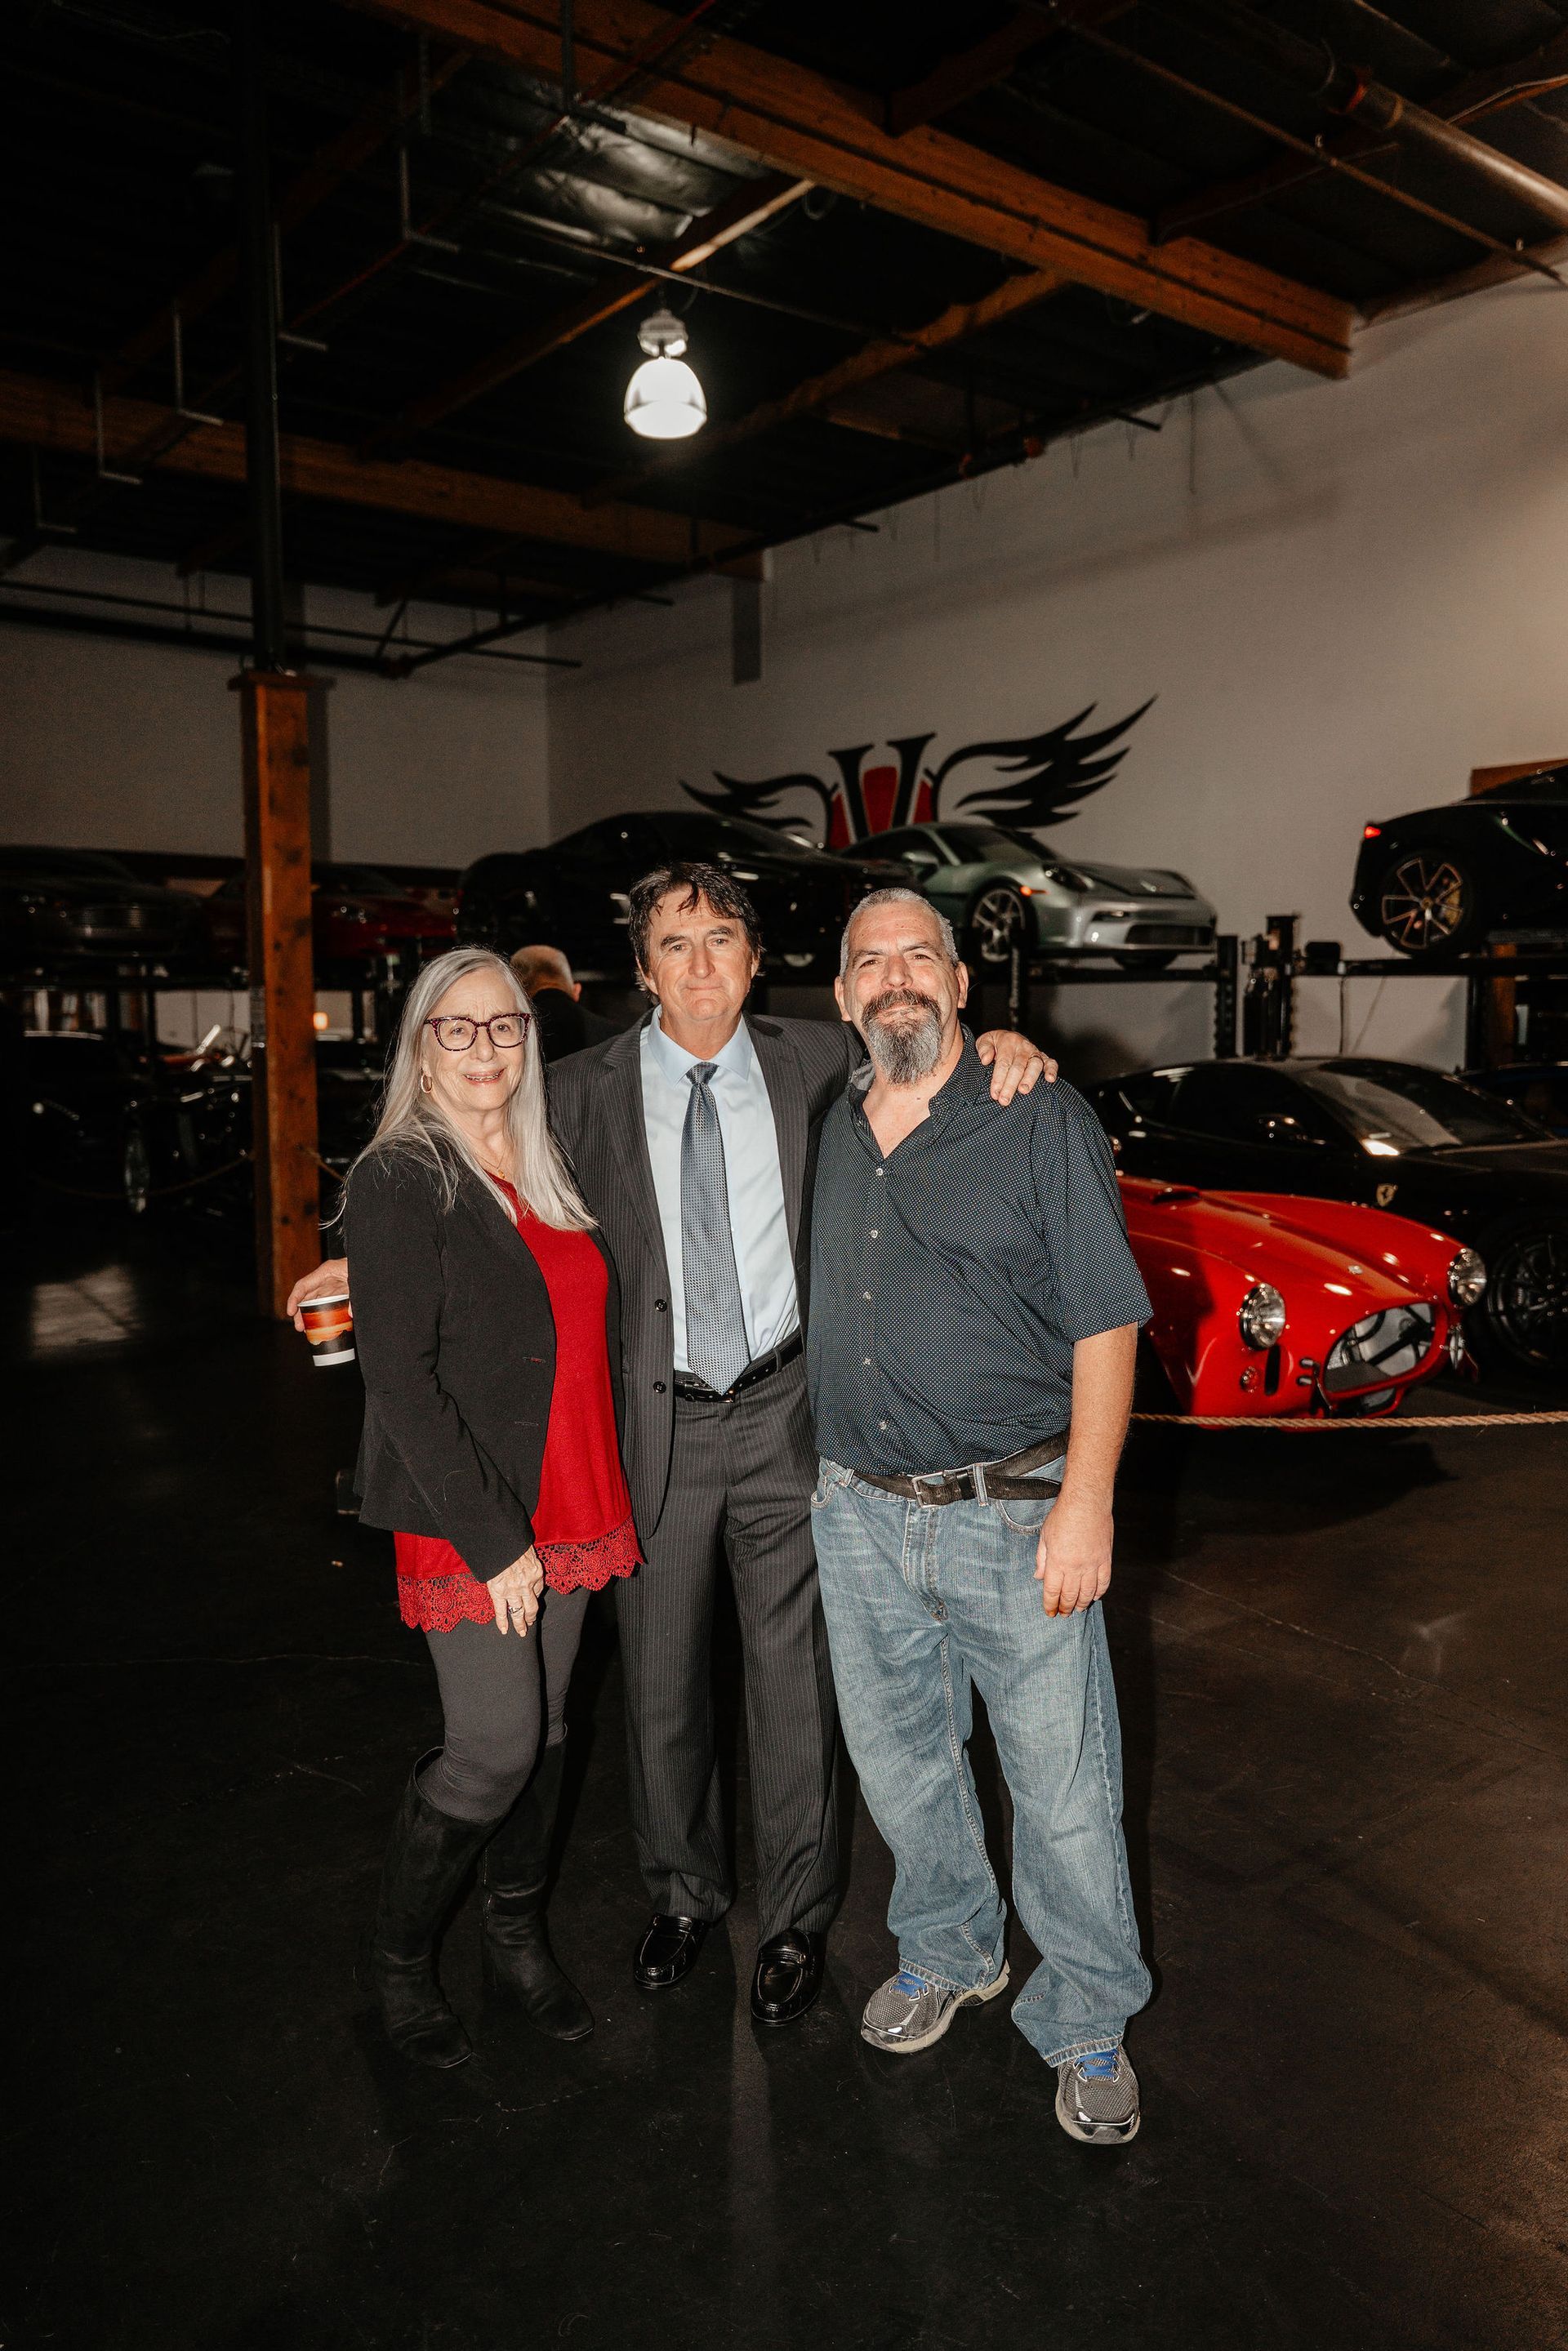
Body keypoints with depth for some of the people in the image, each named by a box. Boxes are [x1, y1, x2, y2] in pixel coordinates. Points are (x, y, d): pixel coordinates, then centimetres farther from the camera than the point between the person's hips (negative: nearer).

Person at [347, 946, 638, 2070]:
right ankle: (401, 1960, 23)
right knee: (496, 1747, -2)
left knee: (544, 1730, 15)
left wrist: (608, 1493, 10)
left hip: (567, 1505, 6)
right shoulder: (401, 1180, -12)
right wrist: (492, 1537, -19)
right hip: (466, 1522, -6)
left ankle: (520, 1937, 35)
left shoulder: (549, 1168, 8)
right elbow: (401, 1377, -17)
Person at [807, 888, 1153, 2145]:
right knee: (899, 1762, 19)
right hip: (861, 1518, 5)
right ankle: (951, 1953, 44)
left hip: (1017, 1517, -4)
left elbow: (1105, 1322, -9)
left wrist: (1085, 1503, -15)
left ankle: (1087, 2025, 29)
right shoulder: (827, 1134, 9)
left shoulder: (1042, 1121, -6)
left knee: (1064, 1785, 6)